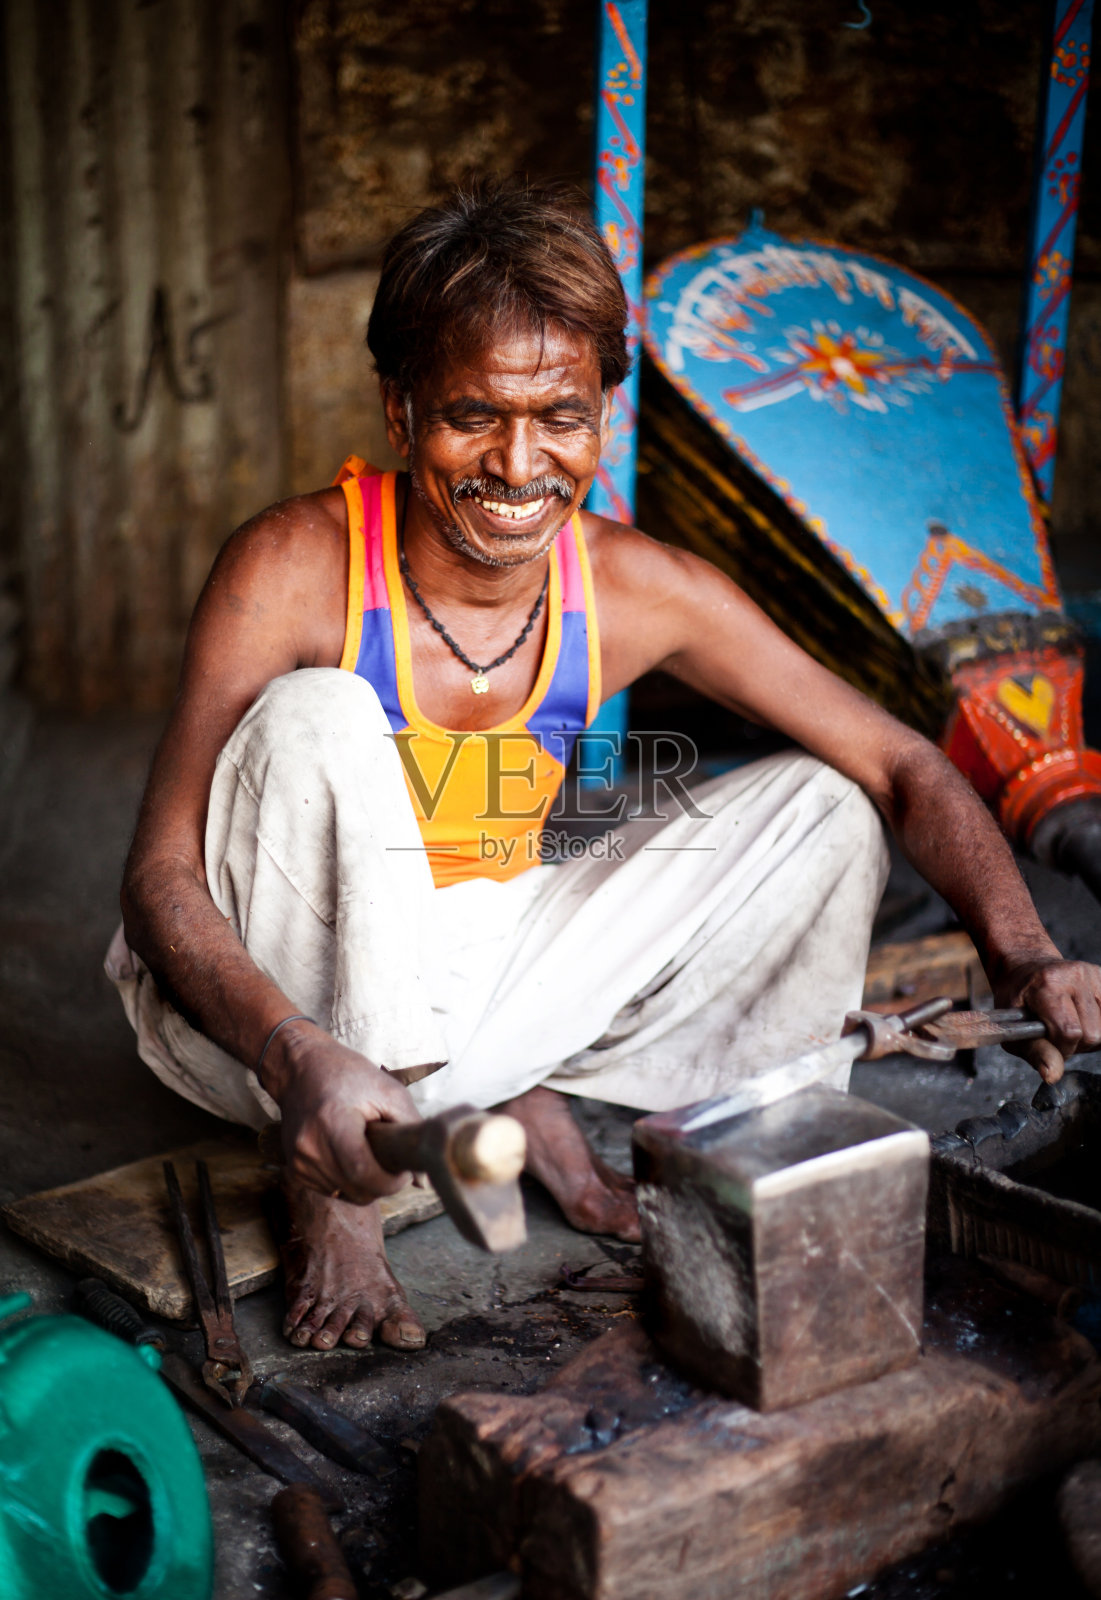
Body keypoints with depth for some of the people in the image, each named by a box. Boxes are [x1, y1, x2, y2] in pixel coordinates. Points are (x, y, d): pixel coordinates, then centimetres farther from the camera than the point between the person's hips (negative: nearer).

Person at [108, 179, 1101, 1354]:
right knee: (317, 713, -32)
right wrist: (301, 1057, -42)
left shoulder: (641, 593, -13)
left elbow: (902, 770, -9)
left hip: (472, 1005, 4)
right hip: (273, 1002, -3)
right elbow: (160, 879, -24)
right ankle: (327, 1187, -17)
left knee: (822, 816, -6)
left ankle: (537, 1099, 1)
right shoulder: (292, 572, -23)